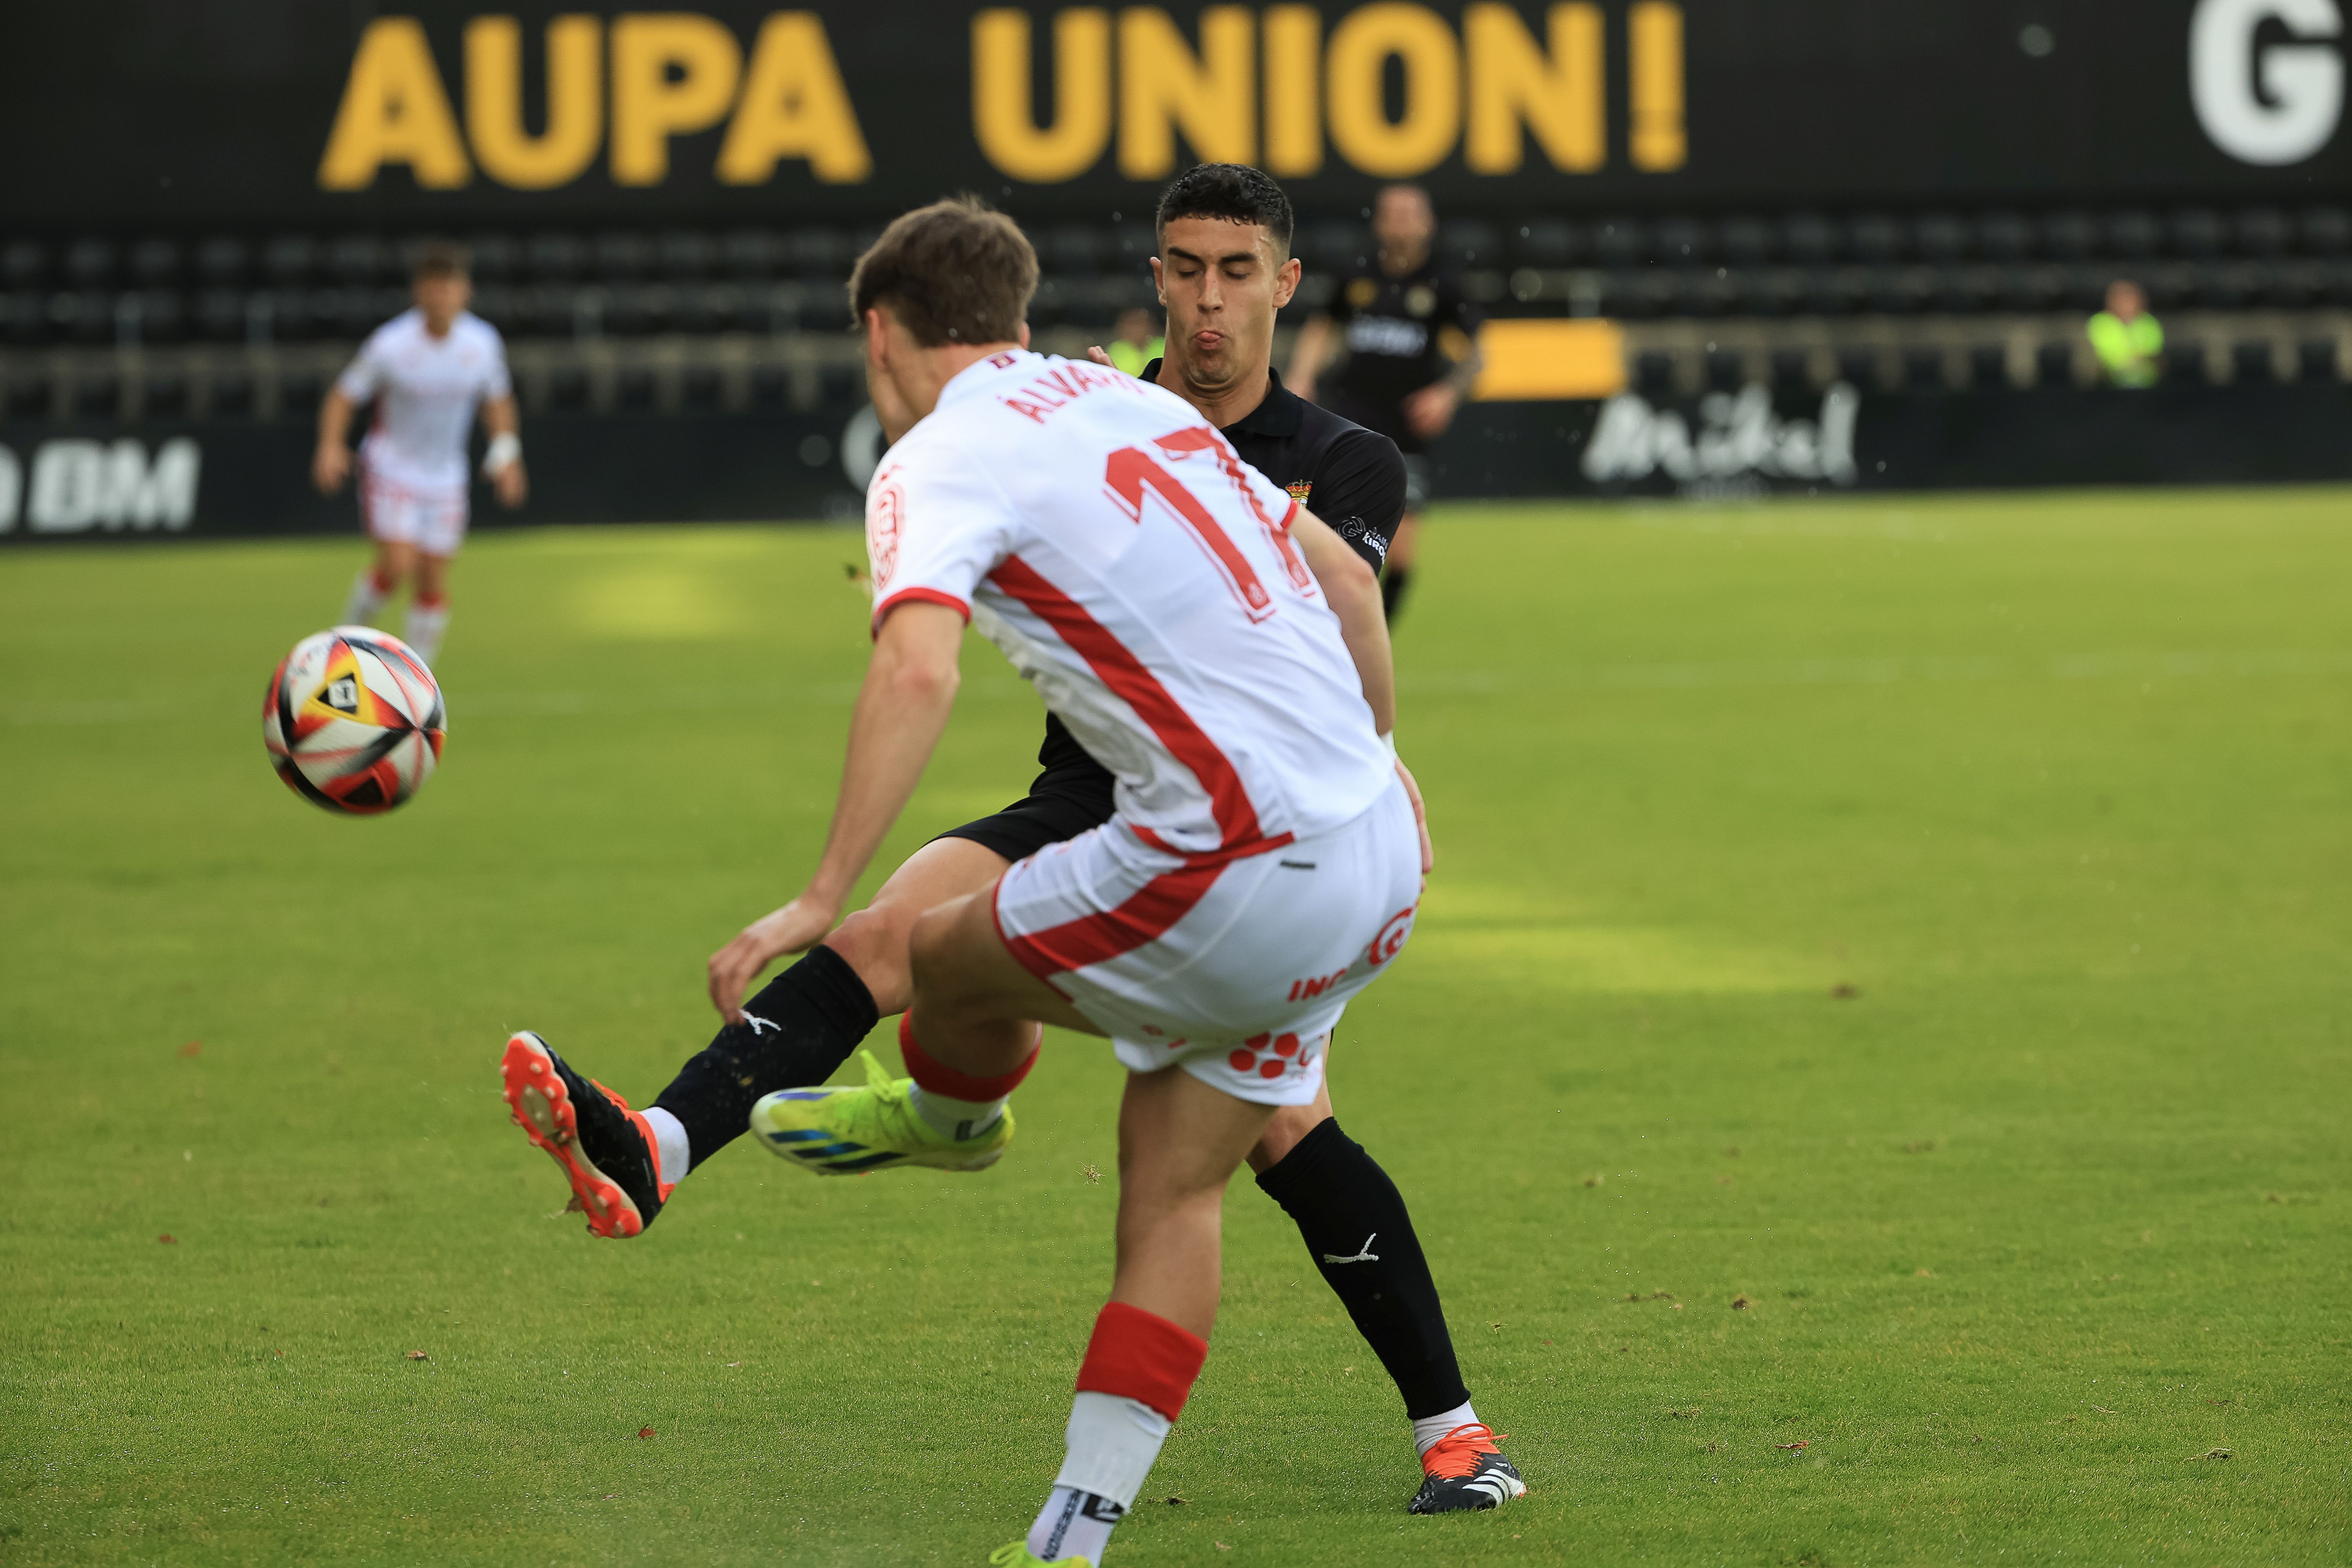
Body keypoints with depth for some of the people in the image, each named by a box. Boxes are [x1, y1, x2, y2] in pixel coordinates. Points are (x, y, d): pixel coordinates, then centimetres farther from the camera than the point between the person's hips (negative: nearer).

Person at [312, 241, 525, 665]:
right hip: (391, 469, -4)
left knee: (434, 581, 1)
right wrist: (331, 446, -26)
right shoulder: (390, 345, -18)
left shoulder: (483, 342, -6)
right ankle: (353, 629, 9)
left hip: (445, 476, 4)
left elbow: (497, 400, 12)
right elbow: (344, 395, -10)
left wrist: (506, 454, 4)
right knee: (397, 565, -19)